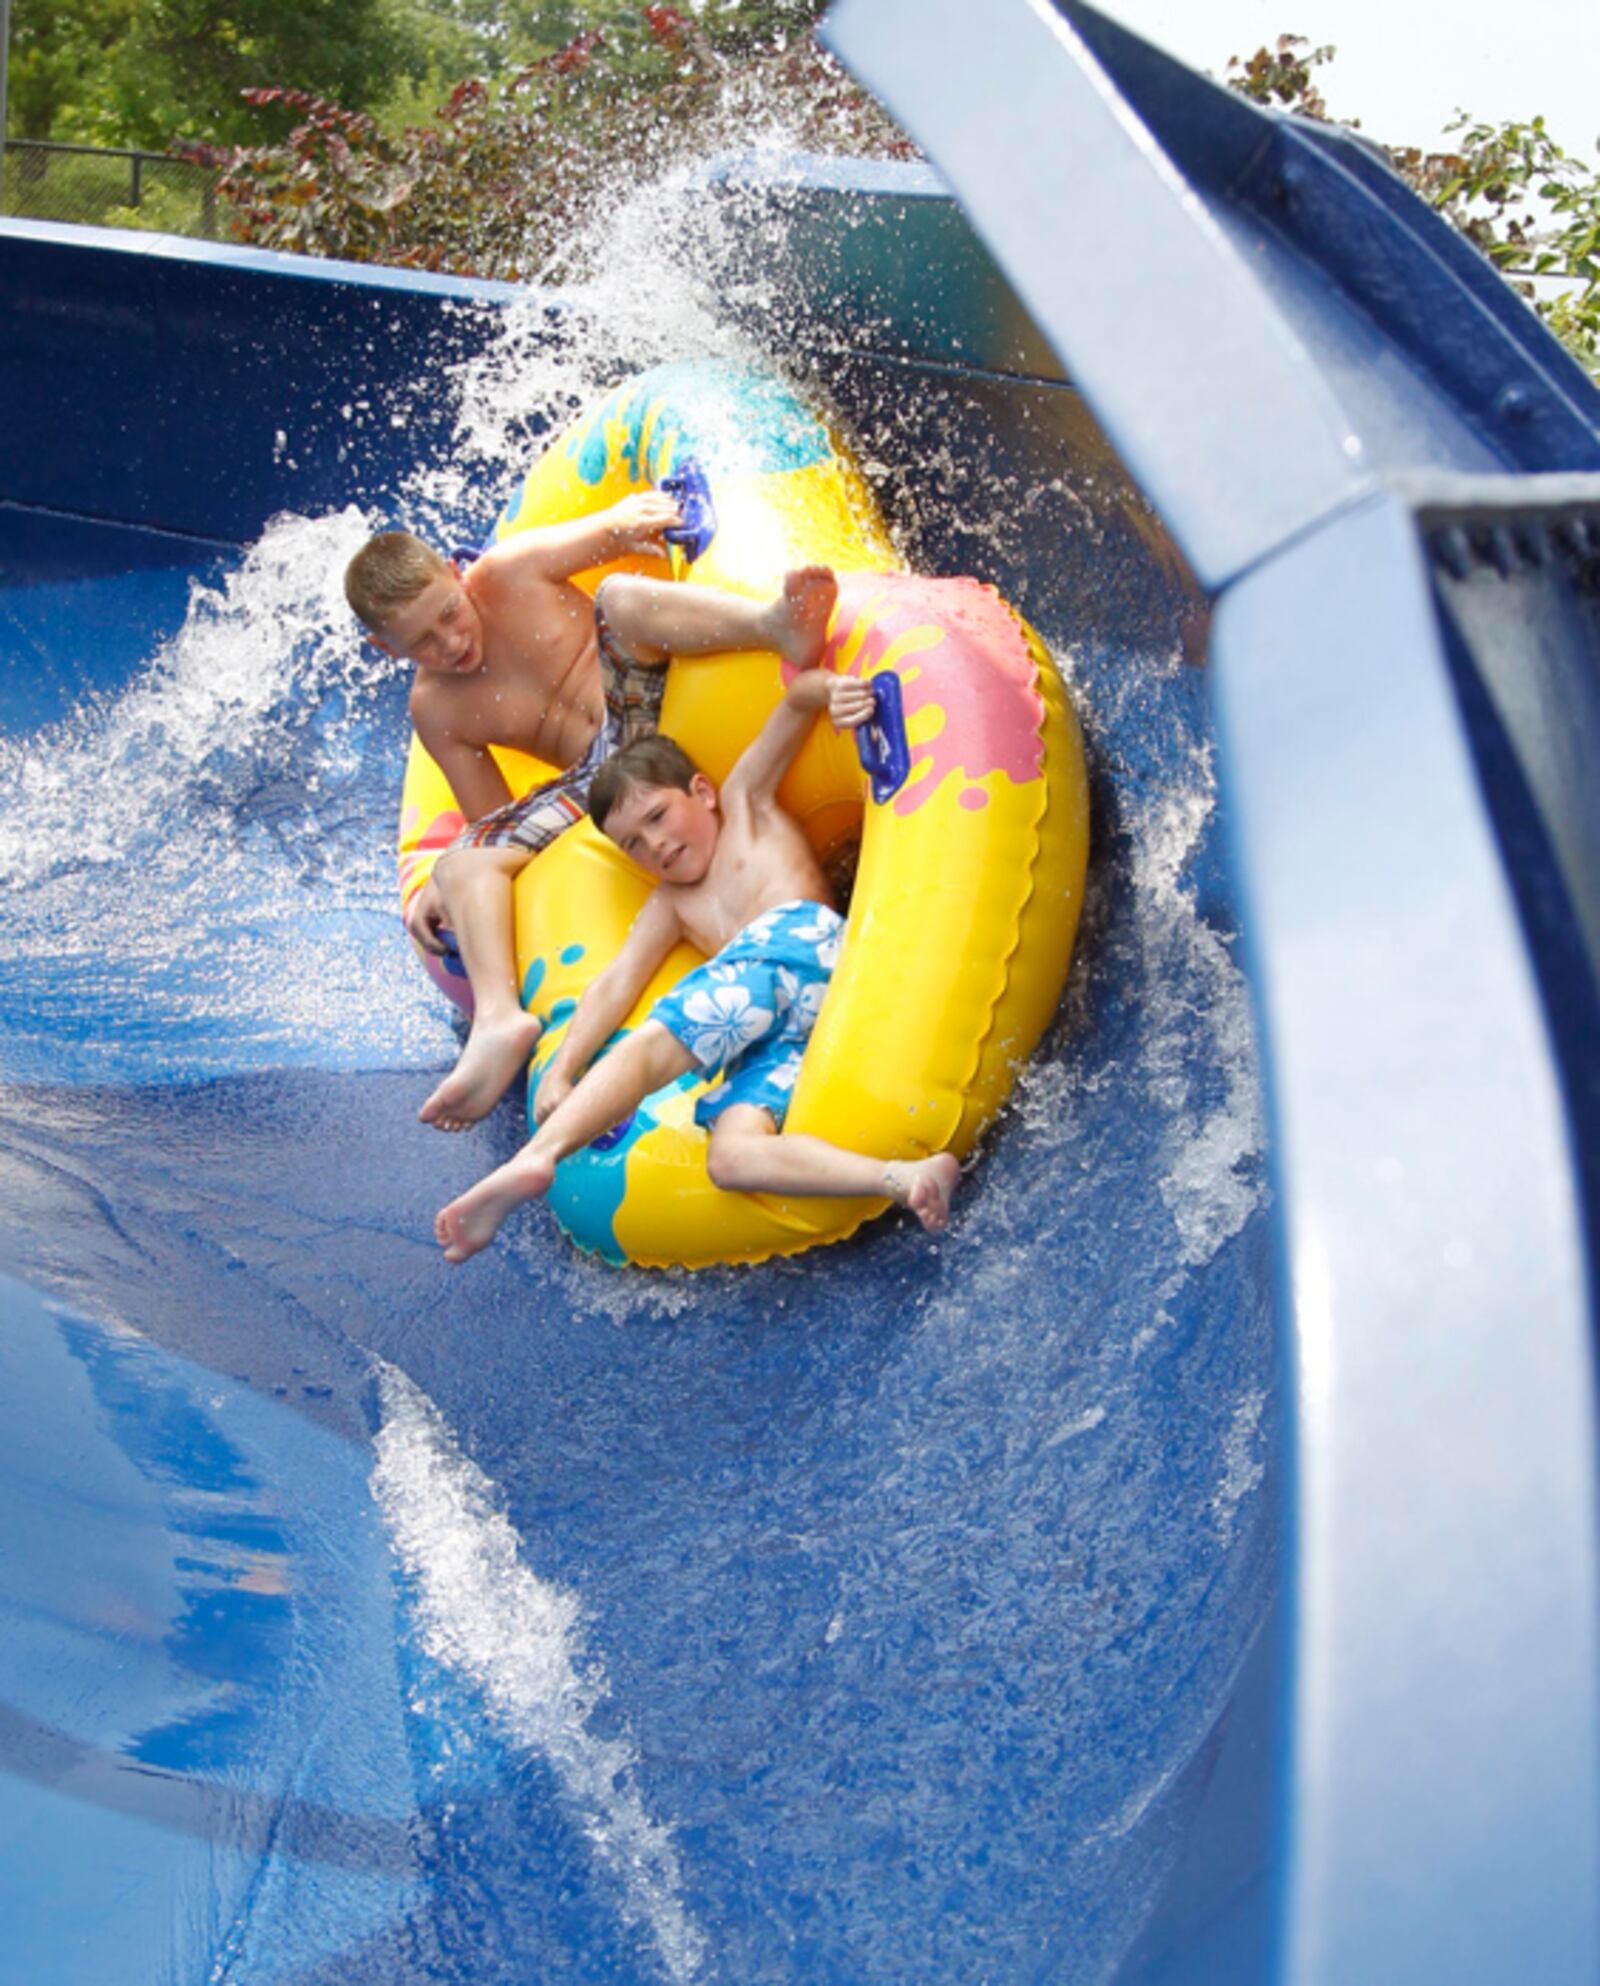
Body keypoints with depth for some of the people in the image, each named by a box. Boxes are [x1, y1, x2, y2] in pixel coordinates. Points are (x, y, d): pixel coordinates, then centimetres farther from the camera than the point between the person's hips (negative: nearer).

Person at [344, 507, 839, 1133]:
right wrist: (440, 883, -5)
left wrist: (631, 520, -9)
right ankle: (498, 1017, -44)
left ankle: (778, 623, -57)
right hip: (599, 778, 3)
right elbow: (489, 820, 12)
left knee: (619, 597, -29)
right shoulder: (435, 712, 6)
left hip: (650, 709, -3)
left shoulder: (512, 573, 1)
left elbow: (632, 519, 14)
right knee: (466, 862, -17)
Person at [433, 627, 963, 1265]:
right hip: (787, 1031, 6)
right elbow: (617, 983, 24)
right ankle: (901, 1178, -42)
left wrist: (829, 687, -9)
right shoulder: (670, 905, 37)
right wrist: (562, 1068, 12)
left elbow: (797, 699, 14)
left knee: (649, 1047, -22)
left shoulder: (747, 804, 24)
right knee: (732, 1155, -24)